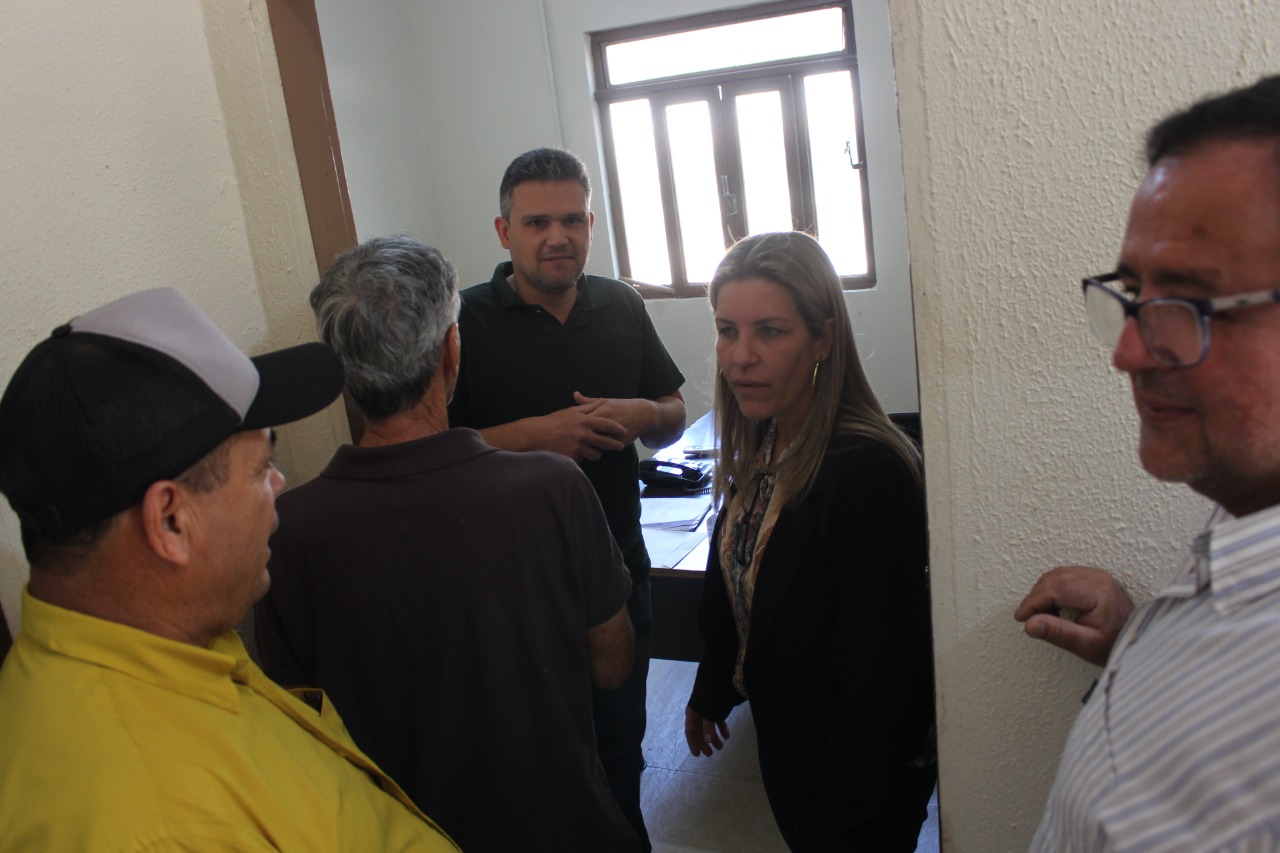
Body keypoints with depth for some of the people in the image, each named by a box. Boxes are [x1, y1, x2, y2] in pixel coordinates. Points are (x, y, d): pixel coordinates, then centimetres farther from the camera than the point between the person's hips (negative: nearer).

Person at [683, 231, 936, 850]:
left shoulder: (870, 472, -31)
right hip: (783, 736, 7)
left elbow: (874, 680, -27)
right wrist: (710, 693, 18)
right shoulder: (759, 445, -5)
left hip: (860, 770, -7)